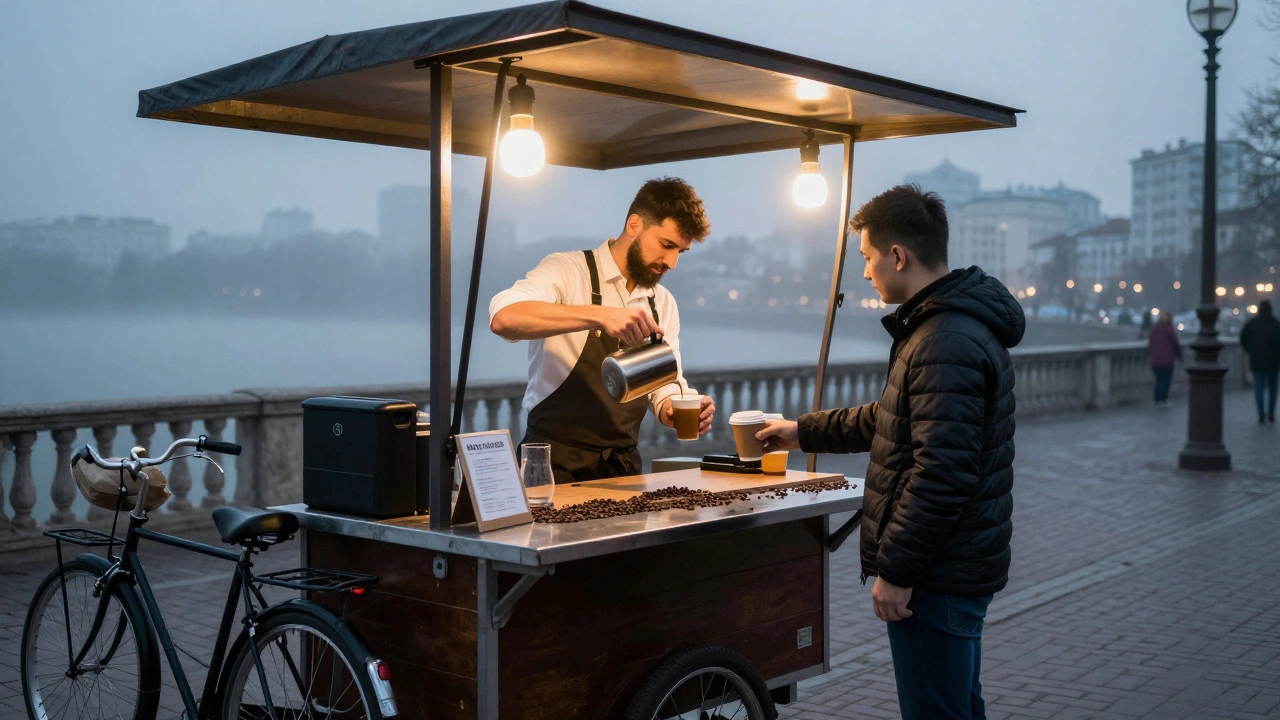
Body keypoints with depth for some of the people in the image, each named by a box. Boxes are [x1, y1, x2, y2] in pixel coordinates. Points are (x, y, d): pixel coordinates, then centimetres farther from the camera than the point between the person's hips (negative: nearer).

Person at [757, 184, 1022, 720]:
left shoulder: (946, 345, -23)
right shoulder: (960, 324, 13)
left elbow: (941, 473, -28)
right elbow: (893, 419, 24)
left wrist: (896, 570, -22)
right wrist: (805, 432, 27)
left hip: (938, 576, -11)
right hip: (956, 566, 11)